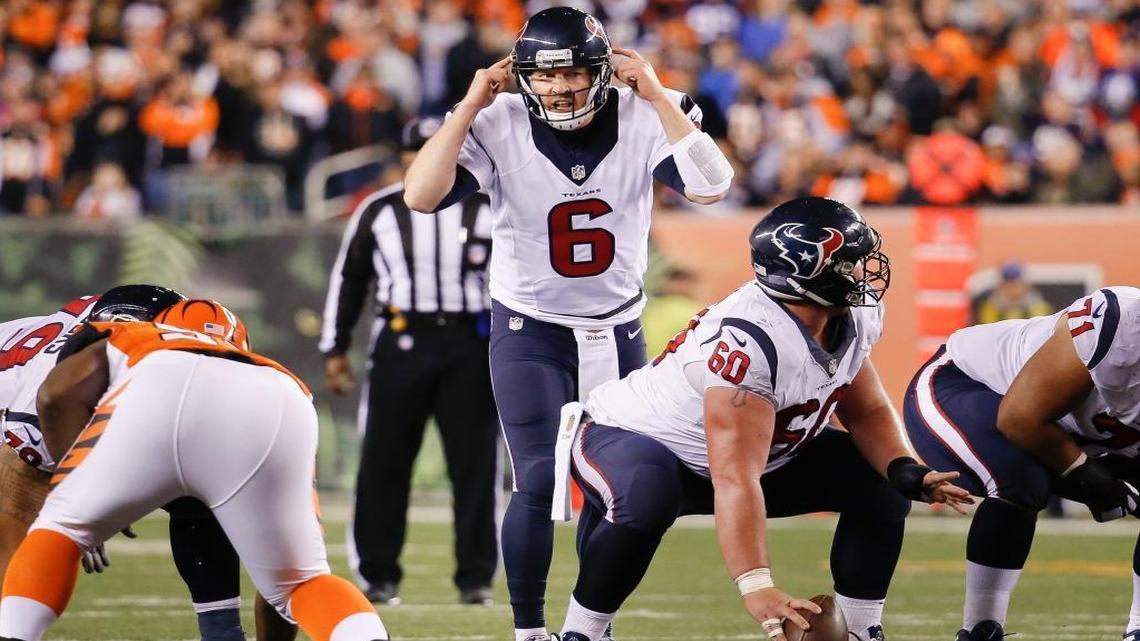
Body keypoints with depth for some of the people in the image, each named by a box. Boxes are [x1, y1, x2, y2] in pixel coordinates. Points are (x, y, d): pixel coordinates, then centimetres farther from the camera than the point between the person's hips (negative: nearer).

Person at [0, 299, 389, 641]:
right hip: (278, 409, 2)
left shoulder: (122, 345, 42)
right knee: (301, 584, 20)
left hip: (161, 393, -2)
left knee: (60, 530, 20)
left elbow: (59, 395, 17)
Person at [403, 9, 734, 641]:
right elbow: (420, 196, -27)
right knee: (540, 480, -16)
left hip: (616, 330, 3)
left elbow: (711, 186, -26)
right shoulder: (499, 125, -17)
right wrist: (470, 107, -27)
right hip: (529, 329, -3)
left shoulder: (643, 119, -13)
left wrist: (656, 97, -26)